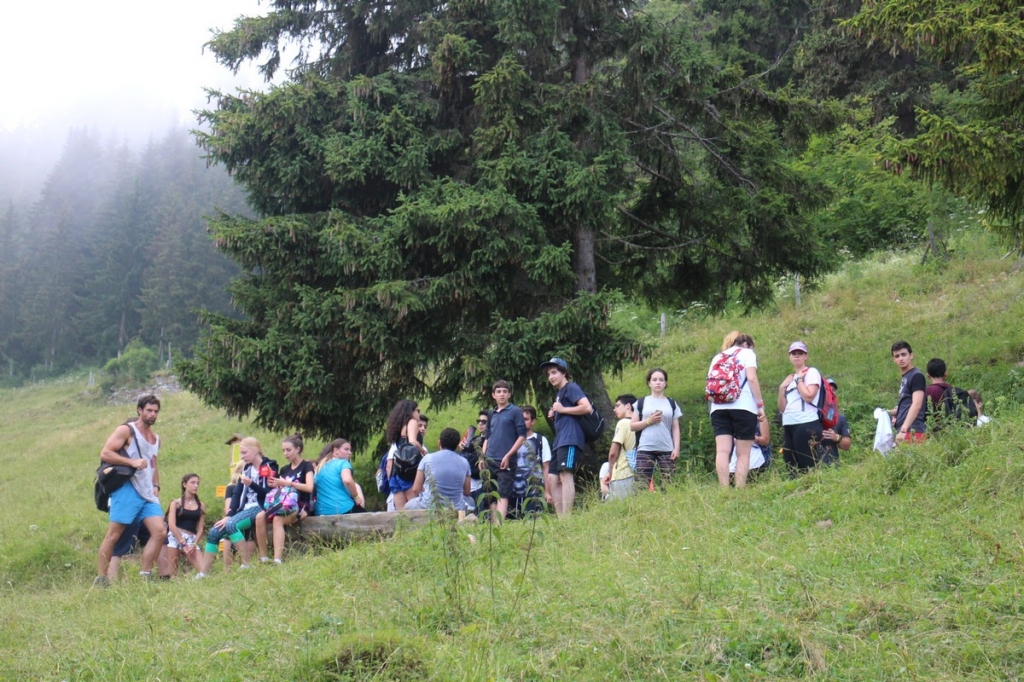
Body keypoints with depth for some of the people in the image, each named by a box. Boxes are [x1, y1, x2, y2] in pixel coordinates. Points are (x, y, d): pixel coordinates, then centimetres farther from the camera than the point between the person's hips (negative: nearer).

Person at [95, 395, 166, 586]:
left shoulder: (156, 439, 21)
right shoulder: (126, 430, -1)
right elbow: (104, 454, -10)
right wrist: (132, 462, -18)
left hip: (148, 494, 7)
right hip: (127, 490, -7)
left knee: (160, 532, -6)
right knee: (113, 535, -5)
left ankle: (145, 576, 0)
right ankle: (100, 579, 1)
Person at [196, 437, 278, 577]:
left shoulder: (268, 467, -4)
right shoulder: (246, 469, 18)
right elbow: (237, 494, 11)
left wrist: (251, 484, -26)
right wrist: (228, 515, -2)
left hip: (259, 508, -8)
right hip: (245, 509, 8)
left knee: (231, 525, -32)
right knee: (214, 532, -5)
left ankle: (247, 565, -30)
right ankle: (203, 574, -4)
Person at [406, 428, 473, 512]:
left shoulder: (428, 458, -2)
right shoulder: (464, 462, 3)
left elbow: (416, 490, -1)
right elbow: (466, 492, 9)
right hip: (456, 509, 2)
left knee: (408, 505, 26)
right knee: (470, 501, 32)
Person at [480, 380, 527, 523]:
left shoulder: (515, 412, 1)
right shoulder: (492, 414, 17)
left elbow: (522, 436, -5)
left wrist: (508, 456, -12)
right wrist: (483, 458, 10)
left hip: (506, 462, -6)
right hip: (489, 462, 6)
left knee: (502, 495, -14)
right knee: (490, 496, 5)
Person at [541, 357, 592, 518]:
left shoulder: (571, 387, -2)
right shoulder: (559, 393, 25)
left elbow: (587, 408, -16)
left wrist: (562, 409, -11)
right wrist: (555, 414, 15)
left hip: (570, 440, -11)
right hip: (560, 441, 11)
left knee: (566, 475, -19)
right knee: (552, 478, 5)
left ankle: (567, 519, -25)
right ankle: (561, 518, 4)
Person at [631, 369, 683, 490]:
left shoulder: (672, 404, 14)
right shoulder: (641, 403, 11)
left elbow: (675, 428, 11)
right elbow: (632, 426, 9)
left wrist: (676, 448, 0)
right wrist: (648, 421, -6)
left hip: (666, 450, 1)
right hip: (645, 450, -1)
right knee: (642, 484, -10)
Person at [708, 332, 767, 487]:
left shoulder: (717, 357, 24)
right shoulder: (747, 353, 10)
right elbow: (752, 378, -4)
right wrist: (760, 405, -4)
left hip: (718, 408, 4)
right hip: (743, 407, -4)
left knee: (722, 451, -7)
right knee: (743, 454, -1)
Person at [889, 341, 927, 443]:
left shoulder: (916, 376, -6)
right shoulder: (904, 378, 20)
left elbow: (916, 405, -16)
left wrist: (904, 430, -23)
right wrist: (892, 412, 13)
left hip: (911, 431, -8)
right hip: (904, 431, 8)